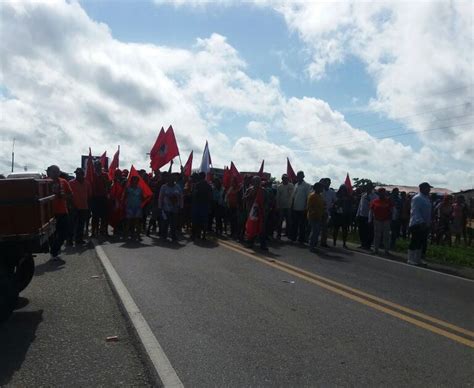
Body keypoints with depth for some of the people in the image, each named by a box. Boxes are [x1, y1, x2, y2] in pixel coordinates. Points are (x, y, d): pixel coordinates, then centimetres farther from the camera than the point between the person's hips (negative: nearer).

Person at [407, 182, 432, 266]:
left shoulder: (427, 198, 16)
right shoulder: (417, 198, -11)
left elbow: (428, 212, 20)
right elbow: (415, 212, -18)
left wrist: (429, 222, 13)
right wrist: (421, 222, -24)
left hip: (425, 225, 9)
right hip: (417, 224, -9)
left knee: (422, 243, 12)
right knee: (415, 242, -4)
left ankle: (418, 259, 21)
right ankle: (411, 259, 4)